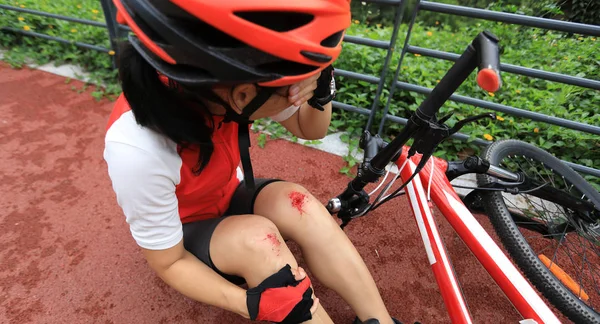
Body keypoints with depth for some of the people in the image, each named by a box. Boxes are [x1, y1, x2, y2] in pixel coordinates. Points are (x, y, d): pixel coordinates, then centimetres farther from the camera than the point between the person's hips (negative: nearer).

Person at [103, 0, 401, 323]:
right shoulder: (138, 149, -37)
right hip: (184, 232, -3)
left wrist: (320, 87, -29)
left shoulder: (221, 79, -24)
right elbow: (168, 262, -21)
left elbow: (310, 129, -8)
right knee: (257, 238, -31)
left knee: (297, 205, -24)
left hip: (228, 196, 4)